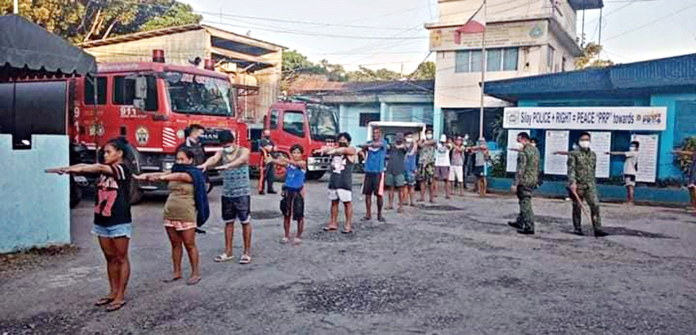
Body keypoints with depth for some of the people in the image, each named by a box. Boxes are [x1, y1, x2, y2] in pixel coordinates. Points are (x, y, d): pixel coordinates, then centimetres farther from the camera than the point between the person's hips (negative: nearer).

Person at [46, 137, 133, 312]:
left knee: (121, 259, 2)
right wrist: (64, 169, -19)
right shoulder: (103, 169, 10)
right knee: (110, 258, 14)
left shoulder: (123, 169, -11)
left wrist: (78, 169, -37)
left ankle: (121, 296, 8)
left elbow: (100, 168, -27)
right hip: (102, 222, 7)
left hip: (119, 222, -7)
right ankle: (113, 292, 24)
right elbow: (84, 167, -4)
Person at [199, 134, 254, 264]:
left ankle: (247, 252, 13)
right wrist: (205, 165, -44)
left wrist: (227, 165, -50)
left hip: (242, 193, -4)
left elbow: (241, 159, -31)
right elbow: (214, 159, -19)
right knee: (228, 222, 12)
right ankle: (228, 252, 22)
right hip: (227, 194, 4)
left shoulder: (243, 151, -7)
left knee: (245, 222, 3)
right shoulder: (221, 153, 3)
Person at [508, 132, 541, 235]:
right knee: (524, 202, 20)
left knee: (526, 204, -4)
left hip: (525, 181, -9)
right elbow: (537, 167, 18)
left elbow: (520, 169, -20)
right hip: (534, 180, 9)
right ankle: (520, 222, 31)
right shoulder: (535, 150, 12)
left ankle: (529, 228, -2)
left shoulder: (523, 152, -17)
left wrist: (515, 184, -17)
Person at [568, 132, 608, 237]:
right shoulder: (573, 154, -1)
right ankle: (578, 229, 16)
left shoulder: (593, 154, 16)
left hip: (590, 185, 4)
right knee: (577, 208, 4)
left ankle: (597, 229, -7)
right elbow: (571, 169, -10)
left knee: (595, 206, -8)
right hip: (577, 185, -4)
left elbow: (593, 169, 22)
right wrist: (572, 182, -22)